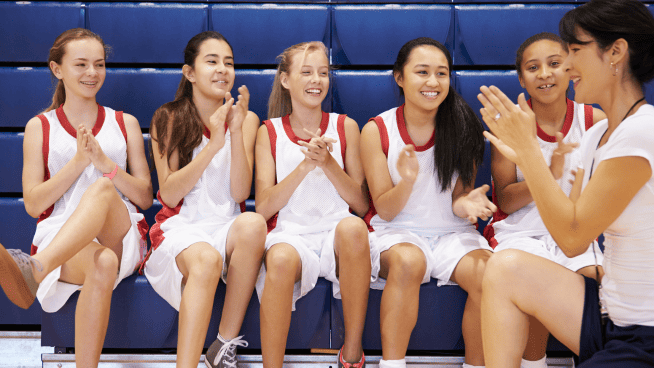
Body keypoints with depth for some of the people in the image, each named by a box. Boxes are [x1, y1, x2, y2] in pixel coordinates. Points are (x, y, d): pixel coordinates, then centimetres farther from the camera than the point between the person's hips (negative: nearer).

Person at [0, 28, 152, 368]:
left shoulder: (125, 123, 20)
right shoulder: (39, 127, 15)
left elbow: (145, 198, 13)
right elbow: (33, 205, 6)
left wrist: (105, 164, -5)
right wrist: (78, 162, -7)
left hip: (120, 237, 1)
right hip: (59, 241, -1)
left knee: (102, 187, -37)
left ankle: (35, 269, -56)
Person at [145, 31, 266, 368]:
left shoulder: (245, 119, 10)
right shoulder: (168, 119, 5)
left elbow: (240, 193, -2)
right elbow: (169, 194, -5)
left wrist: (237, 132, -13)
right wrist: (213, 145, -14)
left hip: (228, 226, 2)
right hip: (181, 229, -2)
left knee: (253, 223, -34)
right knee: (206, 259, -37)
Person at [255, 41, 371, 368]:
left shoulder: (345, 127, 10)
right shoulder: (269, 132, 8)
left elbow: (362, 204, 5)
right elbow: (264, 207, -1)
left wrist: (328, 163, -11)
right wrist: (305, 165, -14)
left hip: (337, 235, 1)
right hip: (289, 234, -1)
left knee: (352, 226, -34)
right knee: (282, 258, -37)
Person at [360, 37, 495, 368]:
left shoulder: (462, 127, 1)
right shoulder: (376, 131, -2)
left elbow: (457, 201, 4)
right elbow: (385, 210, -3)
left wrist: (468, 203, -21)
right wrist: (407, 180, -24)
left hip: (453, 232, 2)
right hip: (397, 233, -1)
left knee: (487, 273, -30)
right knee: (408, 260, -36)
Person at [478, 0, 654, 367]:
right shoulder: (597, 135, 8)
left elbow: (573, 237, -17)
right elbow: (574, 244, 7)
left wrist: (528, 147, -13)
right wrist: (524, 156, 5)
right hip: (611, 314, 8)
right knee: (507, 267, -2)